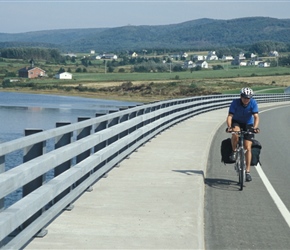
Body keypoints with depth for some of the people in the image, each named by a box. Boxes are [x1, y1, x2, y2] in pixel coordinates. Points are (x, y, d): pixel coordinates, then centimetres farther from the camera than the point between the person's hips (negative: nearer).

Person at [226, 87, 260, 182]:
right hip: (236, 122, -1)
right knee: (235, 134, -37)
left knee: (248, 148, -9)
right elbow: (230, 116, -26)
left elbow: (256, 117, -25)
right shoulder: (235, 102, -22)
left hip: (248, 124, 1)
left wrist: (255, 127, -43)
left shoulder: (253, 103, -20)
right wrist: (229, 127, -44)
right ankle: (234, 151, -10)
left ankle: (248, 171, -3)